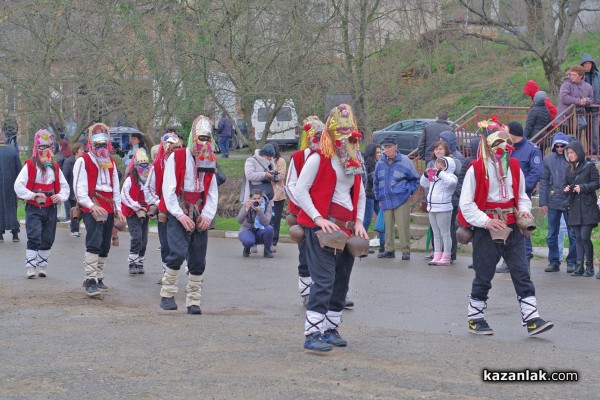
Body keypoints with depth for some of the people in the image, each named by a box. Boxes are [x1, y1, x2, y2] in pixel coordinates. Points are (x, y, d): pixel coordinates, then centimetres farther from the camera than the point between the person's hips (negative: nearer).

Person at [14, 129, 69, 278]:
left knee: (48, 240, 8)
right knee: (34, 238, -13)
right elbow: (18, 186, -9)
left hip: (50, 209, 5)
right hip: (34, 209, -5)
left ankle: (42, 266, 19)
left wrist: (60, 196, -4)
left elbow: (64, 186, 17)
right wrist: (33, 195, -20)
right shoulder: (30, 166, -4)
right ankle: (30, 267, -10)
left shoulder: (55, 167, 10)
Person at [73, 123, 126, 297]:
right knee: (94, 243, -20)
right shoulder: (83, 161, -1)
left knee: (104, 247, 10)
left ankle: (98, 278, 20)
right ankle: (90, 280, -24)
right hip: (91, 209, -7)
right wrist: (92, 206, -20)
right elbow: (79, 189, -9)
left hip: (108, 209, 7)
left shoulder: (111, 163, 19)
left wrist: (118, 209, 15)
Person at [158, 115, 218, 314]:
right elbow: (168, 190, -8)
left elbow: (213, 192, 11)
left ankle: (193, 301, 11)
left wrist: (207, 215, -4)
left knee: (198, 261, 3)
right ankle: (167, 294, -6)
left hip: (200, 217, 5)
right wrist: (180, 215, -15)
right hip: (177, 215, -5)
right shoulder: (177, 158, -4)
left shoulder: (209, 161, 12)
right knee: (178, 253, -20)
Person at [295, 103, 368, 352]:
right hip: (322, 228, -7)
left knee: (341, 281, 10)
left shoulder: (354, 162, 14)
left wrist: (358, 222, 7)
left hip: (347, 229, 7)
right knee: (324, 280, -14)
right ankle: (312, 334, -15)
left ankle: (331, 329, 19)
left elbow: (360, 195, 22)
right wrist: (318, 219, -18)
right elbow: (300, 191, -11)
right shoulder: (319, 158, -7)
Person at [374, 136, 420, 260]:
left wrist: (409, 191, -2)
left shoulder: (405, 161, -3)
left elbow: (415, 179, 7)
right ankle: (389, 250, 15)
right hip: (386, 200, 4)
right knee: (388, 226, 7)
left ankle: (406, 251, -1)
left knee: (403, 225, -7)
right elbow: (376, 182, 22)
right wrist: (379, 196, 17)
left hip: (402, 200, -4)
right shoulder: (380, 163, 9)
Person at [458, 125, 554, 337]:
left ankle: (532, 320, -4)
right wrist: (486, 221, -18)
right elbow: (466, 204, -9)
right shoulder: (477, 169, -8)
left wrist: (524, 210, -1)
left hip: (512, 228, 5)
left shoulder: (514, 167, 8)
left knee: (521, 273, -2)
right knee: (483, 276, 3)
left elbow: (521, 196, 21)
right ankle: (475, 319, 18)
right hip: (486, 231, -4)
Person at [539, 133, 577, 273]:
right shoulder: (548, 160, 4)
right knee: (552, 235, 8)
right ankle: (554, 261, 17)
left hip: (570, 202, -2)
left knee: (573, 234, 2)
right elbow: (544, 182, 5)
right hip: (553, 202, 2)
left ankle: (572, 262, 10)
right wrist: (543, 202, 1)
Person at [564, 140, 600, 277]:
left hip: (587, 207, -6)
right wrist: (567, 189, 1)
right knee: (578, 237, 4)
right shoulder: (569, 169, 15)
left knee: (585, 236, -10)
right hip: (575, 208, 6)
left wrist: (582, 187, -16)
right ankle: (579, 266, 5)